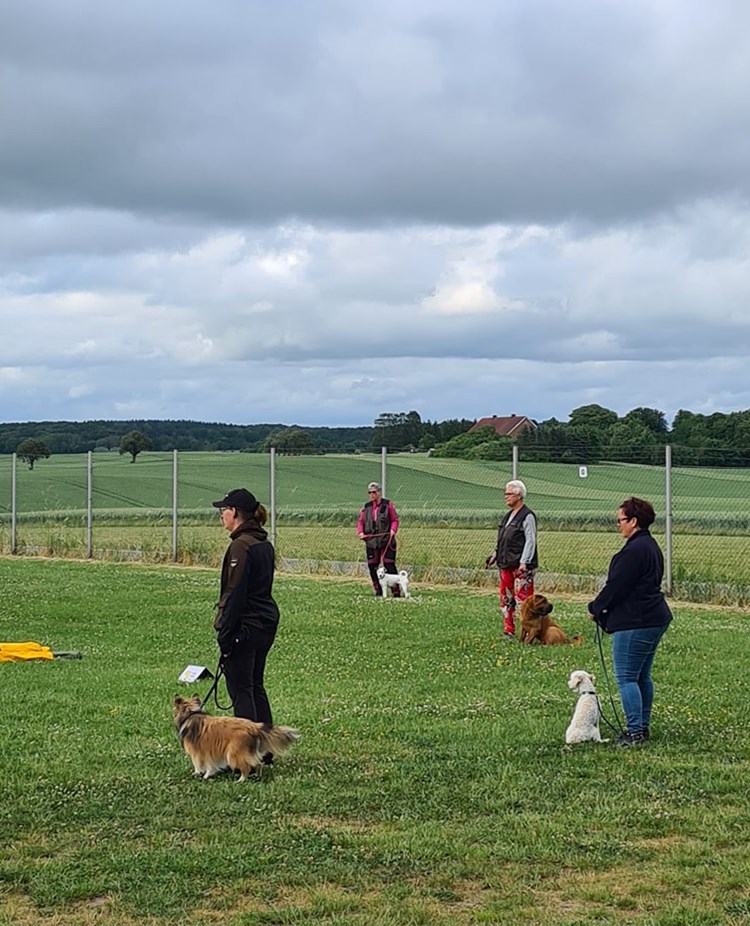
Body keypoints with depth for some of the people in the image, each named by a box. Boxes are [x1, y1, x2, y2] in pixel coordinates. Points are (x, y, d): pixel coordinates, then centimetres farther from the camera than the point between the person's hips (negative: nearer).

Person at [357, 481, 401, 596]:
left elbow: (395, 519, 2)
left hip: (386, 540, -4)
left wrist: (393, 530, -16)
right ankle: (378, 590, 18)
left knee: (389, 565, -7)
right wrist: (360, 532, -6)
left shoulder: (387, 504, 1)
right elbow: (361, 521, 12)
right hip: (371, 541, 4)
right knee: (372, 566, 5)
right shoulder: (367, 507, 11)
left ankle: (395, 591, -3)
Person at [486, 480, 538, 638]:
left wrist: (524, 562, -21)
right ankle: (509, 631, 18)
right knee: (505, 598, 11)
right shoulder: (509, 516, 18)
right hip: (506, 565, 9)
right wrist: (495, 555, 17)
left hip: (521, 567, -9)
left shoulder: (527, 516, -10)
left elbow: (530, 541, -16)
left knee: (523, 598, -9)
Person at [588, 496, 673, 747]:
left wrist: (595, 609, -1)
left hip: (635, 623, -11)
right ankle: (643, 726, 23)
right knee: (642, 676, 17)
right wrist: (602, 608, 15)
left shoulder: (634, 550, -18)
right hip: (655, 619, 11)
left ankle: (635, 731, -7)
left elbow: (616, 585, -17)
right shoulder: (651, 546, 15)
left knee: (626, 677, -6)